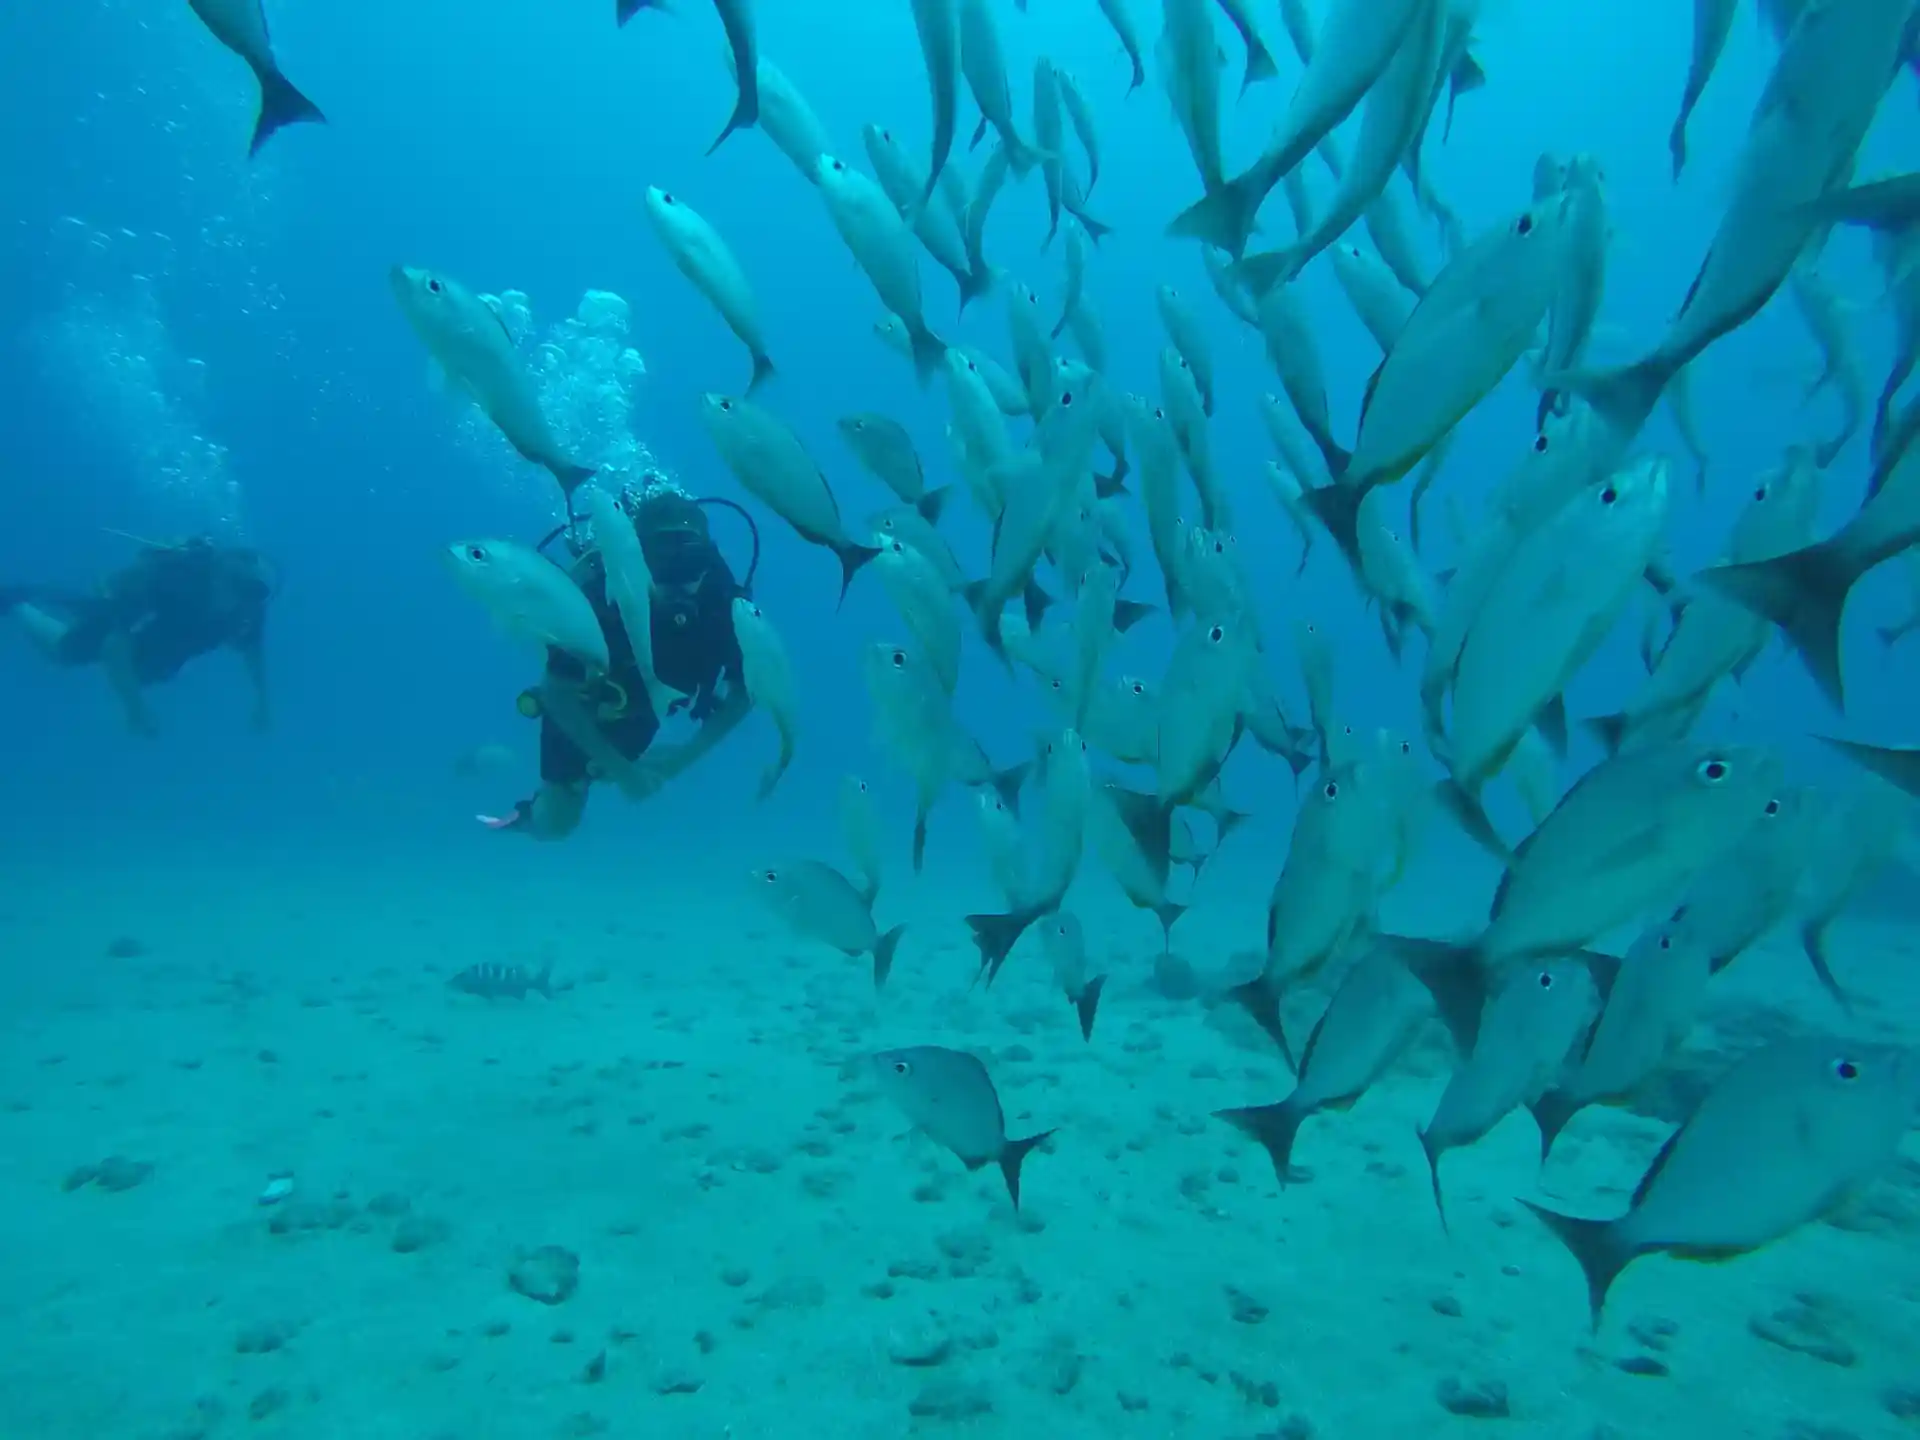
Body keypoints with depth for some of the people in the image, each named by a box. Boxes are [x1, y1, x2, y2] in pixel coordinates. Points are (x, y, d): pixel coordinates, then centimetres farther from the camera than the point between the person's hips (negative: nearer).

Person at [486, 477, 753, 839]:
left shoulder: (720, 596, -33)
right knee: (556, 823, 2)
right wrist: (618, 767, -33)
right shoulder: (596, 590, -40)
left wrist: (685, 757, -28)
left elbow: (744, 689, -20)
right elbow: (558, 693, -30)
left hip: (638, 710, 4)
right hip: (577, 708, -3)